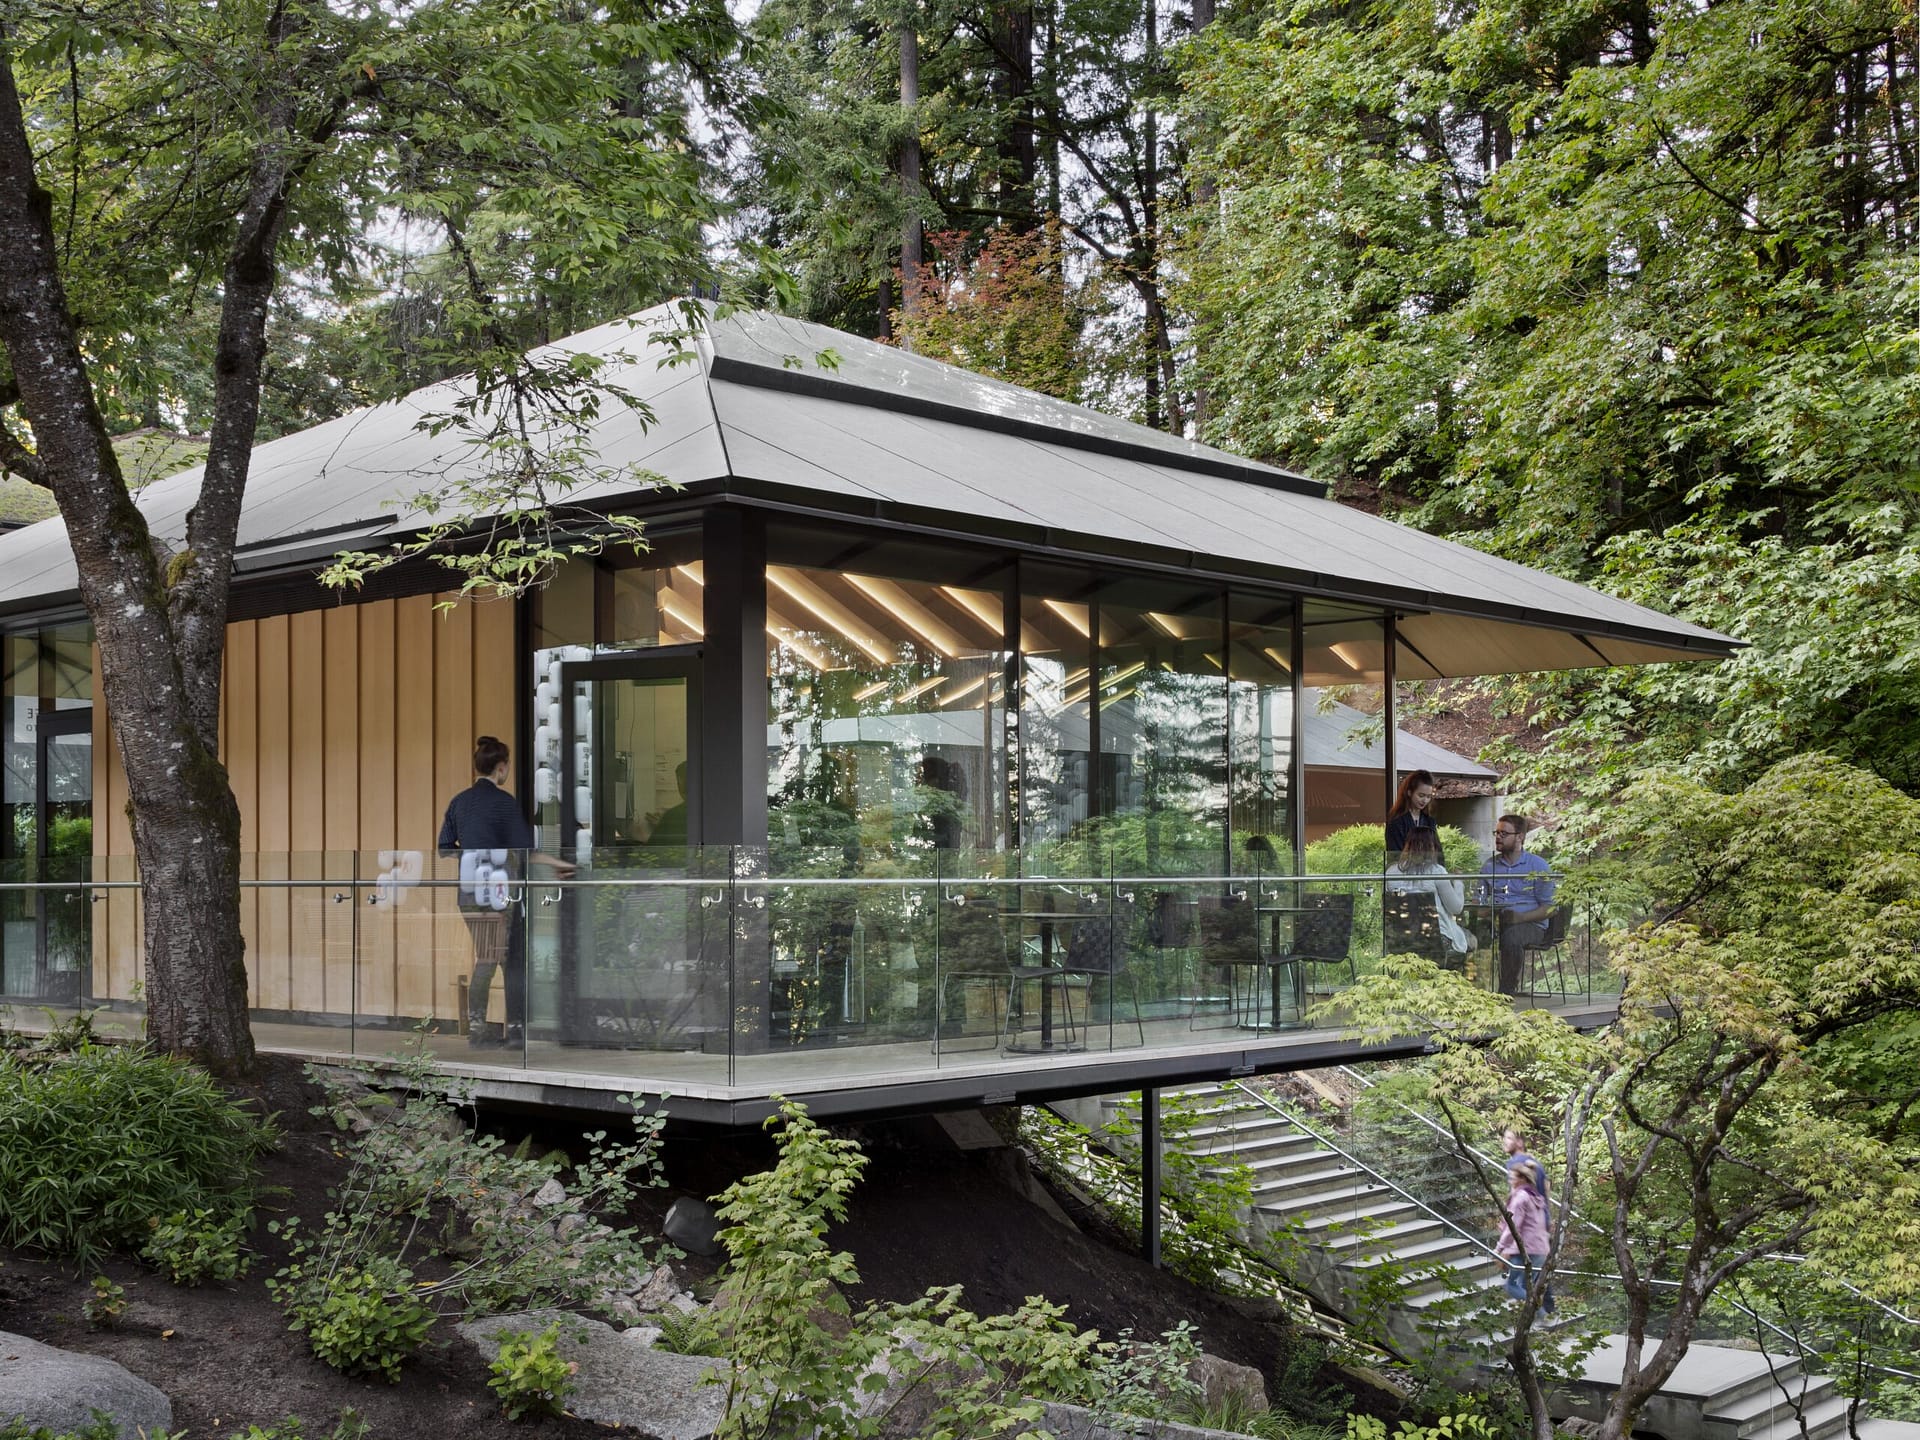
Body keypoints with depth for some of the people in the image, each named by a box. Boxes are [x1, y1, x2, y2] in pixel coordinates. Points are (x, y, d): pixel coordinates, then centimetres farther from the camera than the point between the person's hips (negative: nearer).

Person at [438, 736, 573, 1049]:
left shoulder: (459, 801, 8)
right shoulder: (504, 802, -10)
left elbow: (445, 847, 10)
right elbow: (524, 850, -12)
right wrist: (558, 864, -4)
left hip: (469, 889, 6)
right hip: (499, 889, -6)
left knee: (485, 958, 14)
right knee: (514, 959, 3)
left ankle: (477, 1026, 12)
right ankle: (516, 1026, 5)